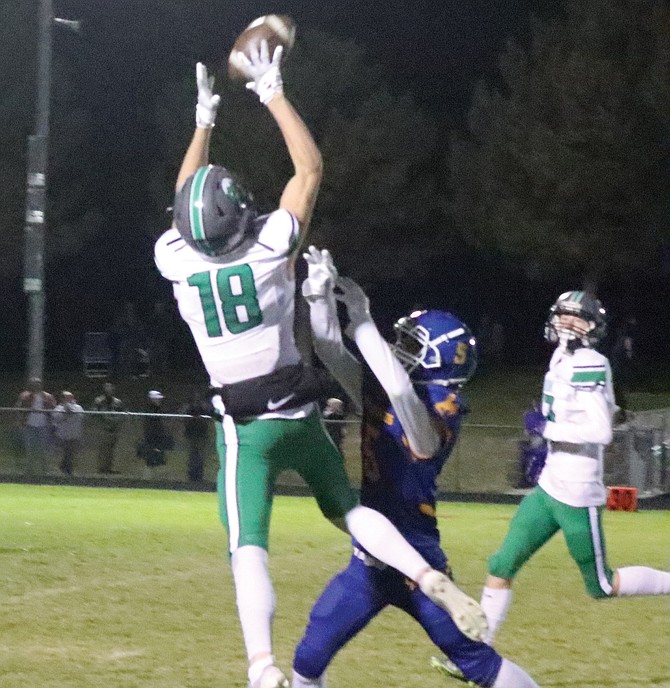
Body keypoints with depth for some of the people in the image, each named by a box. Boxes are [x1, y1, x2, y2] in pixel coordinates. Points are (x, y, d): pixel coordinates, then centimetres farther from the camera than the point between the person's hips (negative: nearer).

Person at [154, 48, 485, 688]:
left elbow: (187, 201, 11)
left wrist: (203, 121, 20)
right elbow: (309, 167, 1)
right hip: (298, 412, 2)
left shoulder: (176, 259, -11)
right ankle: (432, 580, 5)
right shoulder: (270, 245, -14)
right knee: (345, 507, 22)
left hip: (243, 426, -1)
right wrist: (274, 95, 8)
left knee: (248, 547, -9)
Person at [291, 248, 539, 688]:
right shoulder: (381, 394, 6)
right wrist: (322, 297, -8)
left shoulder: (442, 411, -16)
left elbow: (401, 391, -36)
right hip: (368, 563, 7)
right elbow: (331, 352, 8)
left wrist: (362, 319, -32)